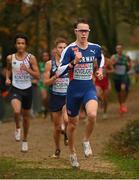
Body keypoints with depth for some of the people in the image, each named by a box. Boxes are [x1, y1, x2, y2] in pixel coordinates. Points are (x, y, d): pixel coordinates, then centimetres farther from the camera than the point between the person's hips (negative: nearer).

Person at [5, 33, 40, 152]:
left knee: (26, 116, 12)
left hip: (27, 89, 0)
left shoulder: (31, 58, -7)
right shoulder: (10, 58, -1)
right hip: (15, 89, 0)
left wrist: (27, 70, -24)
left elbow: (38, 76, -8)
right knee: (17, 111, -27)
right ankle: (17, 128, 5)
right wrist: (7, 78, 1)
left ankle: (25, 140, 32)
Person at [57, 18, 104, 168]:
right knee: (72, 123, 10)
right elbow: (59, 72, -16)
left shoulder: (95, 48, 1)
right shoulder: (69, 49, -11)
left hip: (89, 89, 1)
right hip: (74, 90, -1)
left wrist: (100, 69, 9)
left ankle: (86, 141, 1)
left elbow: (100, 58, 27)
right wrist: (74, 62, -28)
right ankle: (72, 153, 32)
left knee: (92, 115, -27)